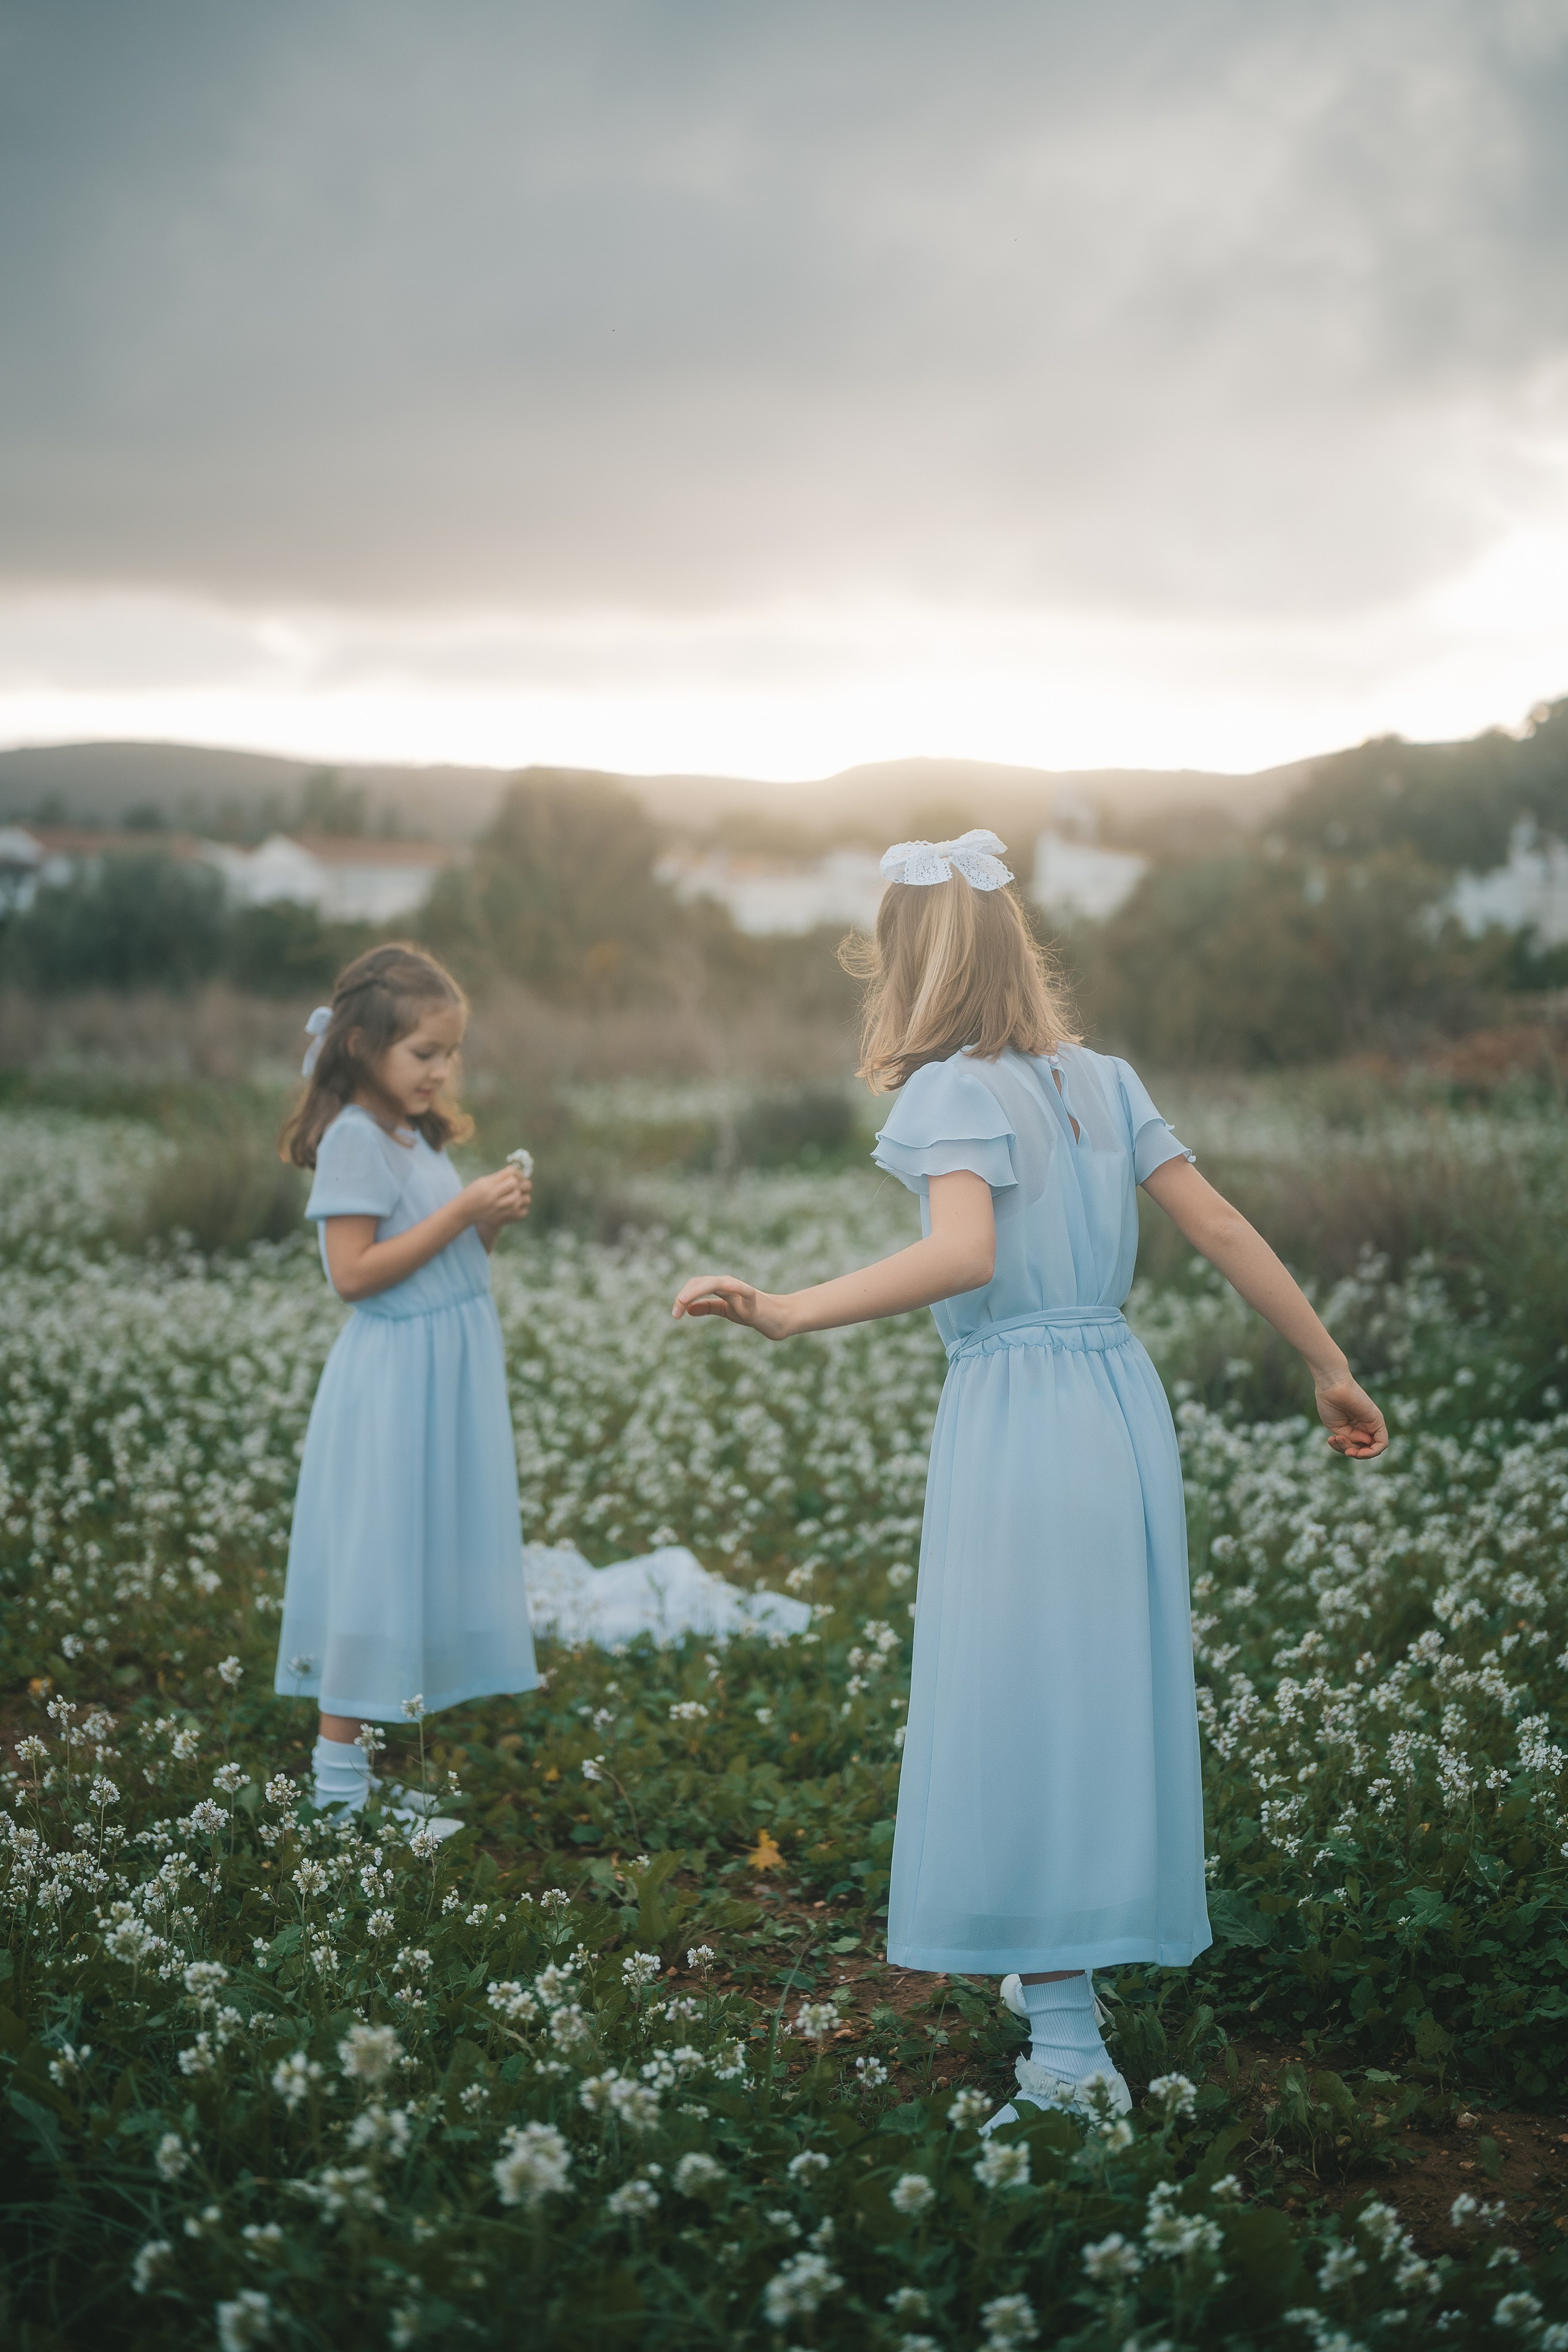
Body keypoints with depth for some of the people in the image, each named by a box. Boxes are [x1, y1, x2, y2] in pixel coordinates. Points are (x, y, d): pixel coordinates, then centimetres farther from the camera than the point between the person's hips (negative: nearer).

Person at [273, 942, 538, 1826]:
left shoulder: (417, 1137, 13)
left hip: (447, 1379, 9)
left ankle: (380, 1751, 19)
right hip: (392, 1384, -9)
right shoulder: (353, 1139, -14)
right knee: (375, 1560, -5)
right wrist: (463, 1212, -22)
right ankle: (339, 1779, 2)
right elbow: (354, 1271, -21)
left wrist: (494, 1221, -2)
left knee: (427, 1555, 11)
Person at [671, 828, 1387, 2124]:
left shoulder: (955, 1093, -10)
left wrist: (789, 1311, -33)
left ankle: (1066, 2044, -2)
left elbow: (964, 1254, -28)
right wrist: (1332, 1369, 14)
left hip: (1016, 1418, -7)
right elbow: (1226, 1231, 8)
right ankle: (1066, 1969, 30)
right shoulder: (1103, 1080, 10)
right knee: (1108, 1693, 16)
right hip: (1125, 1400, 7)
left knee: (1020, 1713, -2)